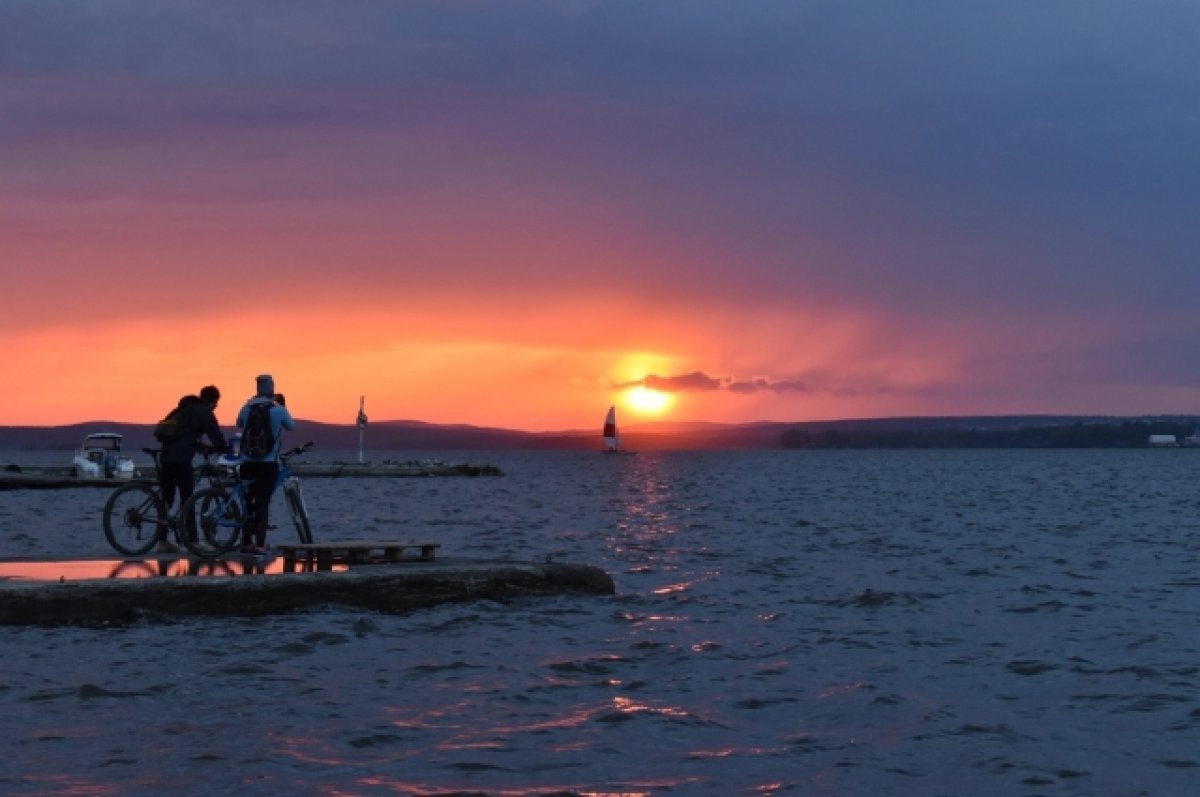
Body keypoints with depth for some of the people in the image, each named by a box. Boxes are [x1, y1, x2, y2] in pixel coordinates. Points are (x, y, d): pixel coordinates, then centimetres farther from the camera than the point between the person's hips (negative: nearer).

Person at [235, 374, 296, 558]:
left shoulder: (247, 408, -1)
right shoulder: (278, 410, -8)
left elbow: (239, 425, 18)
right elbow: (292, 426, 7)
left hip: (248, 463, 3)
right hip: (269, 464, -3)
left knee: (249, 503, 15)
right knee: (262, 505, -1)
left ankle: (246, 543, 17)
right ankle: (259, 546, -6)